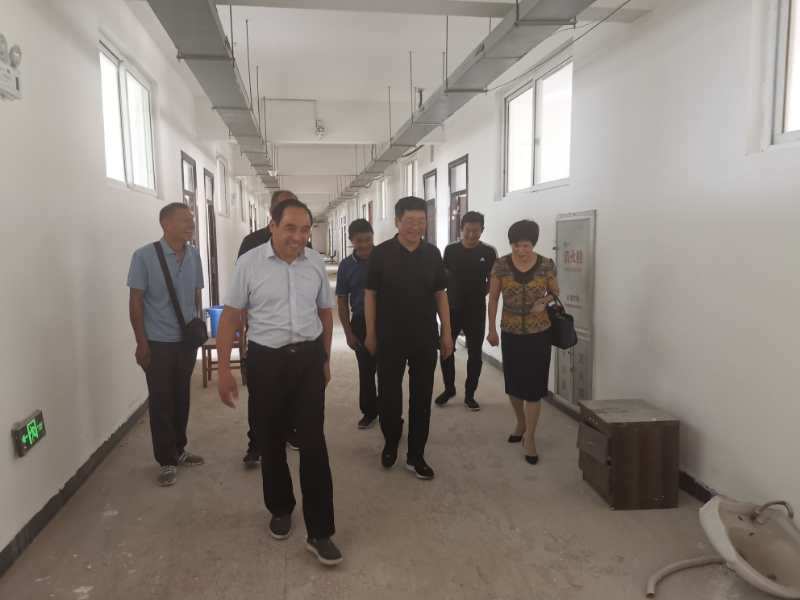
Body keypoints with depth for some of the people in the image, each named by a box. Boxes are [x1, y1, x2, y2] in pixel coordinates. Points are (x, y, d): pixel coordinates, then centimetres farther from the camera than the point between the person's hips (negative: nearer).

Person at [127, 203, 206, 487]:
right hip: (158, 343, -4)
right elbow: (136, 301, -8)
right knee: (161, 402, 5)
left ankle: (179, 450, 31)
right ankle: (167, 460, 19)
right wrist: (141, 342, -10)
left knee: (181, 398, 15)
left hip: (187, 340, 4)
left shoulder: (194, 255, 2)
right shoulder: (144, 256, -10)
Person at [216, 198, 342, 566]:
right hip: (266, 360, -1)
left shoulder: (316, 263, 1)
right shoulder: (249, 263, -7)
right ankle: (280, 508, 37)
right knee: (271, 441, 13)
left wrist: (325, 359, 13)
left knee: (313, 442, -1)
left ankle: (319, 532, 9)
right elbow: (230, 316, -5)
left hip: (308, 359, 1)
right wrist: (224, 369, -8)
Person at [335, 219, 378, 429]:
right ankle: (369, 411, 24)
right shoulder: (346, 266, 0)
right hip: (361, 323, 2)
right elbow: (342, 301, 4)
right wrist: (348, 332, 0)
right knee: (366, 370, 11)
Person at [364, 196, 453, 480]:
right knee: (388, 394, 7)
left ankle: (415, 456, 21)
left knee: (422, 397, 8)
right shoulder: (381, 253, -6)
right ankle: (391, 442, 34)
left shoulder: (432, 254, 2)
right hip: (389, 338, -2)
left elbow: (440, 294, 7)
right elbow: (370, 295, -2)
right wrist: (370, 334, -2)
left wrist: (447, 333, 3)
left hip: (425, 339, 2)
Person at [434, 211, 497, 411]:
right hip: (452, 308, 1)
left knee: (475, 354, 6)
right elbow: (443, 278, 8)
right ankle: (449, 388, 27)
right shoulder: (450, 250, 0)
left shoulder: (488, 252, -3)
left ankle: (469, 394, 20)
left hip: (476, 310, -1)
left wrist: (480, 294, -7)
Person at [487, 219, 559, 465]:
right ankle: (520, 423, 37)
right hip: (510, 332, 2)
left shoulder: (546, 265, -8)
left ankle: (530, 437, 10)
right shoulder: (501, 265, -7)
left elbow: (555, 292, 6)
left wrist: (544, 302, -16)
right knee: (513, 382, 13)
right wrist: (491, 329, 0)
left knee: (533, 385, -1)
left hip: (539, 333, -2)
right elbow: (493, 298, 1)